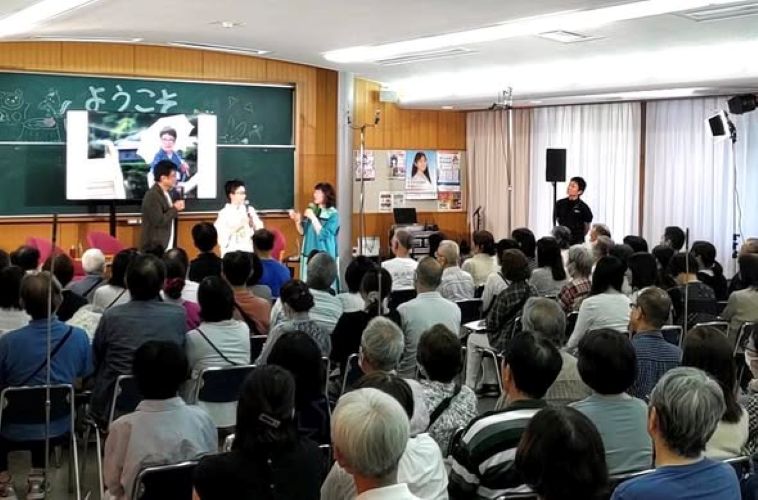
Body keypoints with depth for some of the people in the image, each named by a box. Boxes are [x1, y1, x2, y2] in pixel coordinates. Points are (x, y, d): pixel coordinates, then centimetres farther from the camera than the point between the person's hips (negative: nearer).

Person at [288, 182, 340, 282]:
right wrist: (297, 220, -7)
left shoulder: (333, 215, -8)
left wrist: (313, 218, -18)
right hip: (308, 254, 5)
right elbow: (303, 232, 11)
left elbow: (323, 235, -16)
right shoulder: (311, 209, 7)